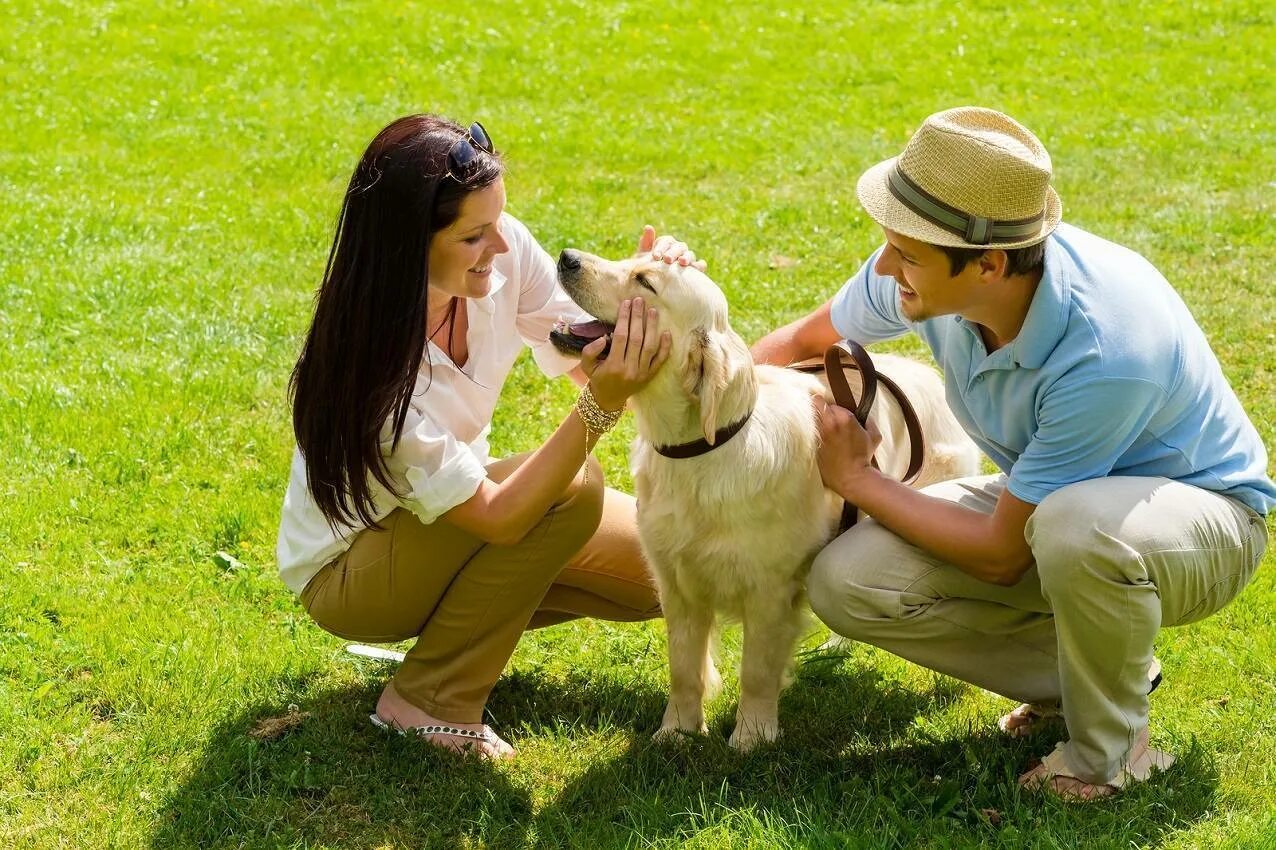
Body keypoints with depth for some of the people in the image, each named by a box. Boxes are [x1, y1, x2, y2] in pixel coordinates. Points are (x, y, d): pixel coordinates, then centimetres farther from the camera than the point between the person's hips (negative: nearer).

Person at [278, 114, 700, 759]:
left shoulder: (506, 252, -20)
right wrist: (602, 406, -45)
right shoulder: (368, 363, -36)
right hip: (347, 572, -7)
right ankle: (431, 701, -14)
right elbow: (497, 517, -35)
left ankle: (471, 614, 12)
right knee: (570, 487, -30)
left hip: (452, 517, 7)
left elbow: (590, 360, -11)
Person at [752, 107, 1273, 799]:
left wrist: (857, 481, -17)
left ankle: (1110, 750, -12)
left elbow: (1001, 556, -26)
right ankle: (1079, 671, 5)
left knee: (1074, 522, -42)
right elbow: (807, 340, 5)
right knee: (846, 583, -15)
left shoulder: (1106, 355, -38)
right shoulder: (925, 275, -19)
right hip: (1049, 502, 6)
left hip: (1200, 511, -6)